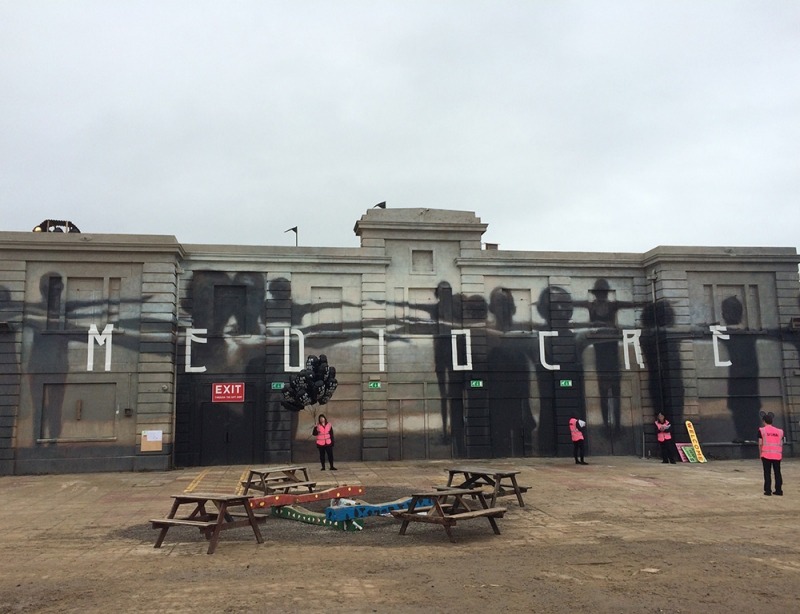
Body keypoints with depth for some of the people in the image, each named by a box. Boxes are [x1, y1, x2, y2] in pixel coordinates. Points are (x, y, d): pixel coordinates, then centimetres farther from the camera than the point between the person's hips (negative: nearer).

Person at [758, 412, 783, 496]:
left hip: (766, 454, -3)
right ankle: (779, 490, 12)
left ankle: (768, 490, 0)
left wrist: (760, 454, 7)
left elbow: (760, 444, -3)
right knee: (777, 473, 10)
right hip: (777, 455, 3)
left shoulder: (762, 430, -1)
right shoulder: (779, 431, 9)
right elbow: (781, 444, 9)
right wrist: (781, 454, 17)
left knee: (767, 473, 1)